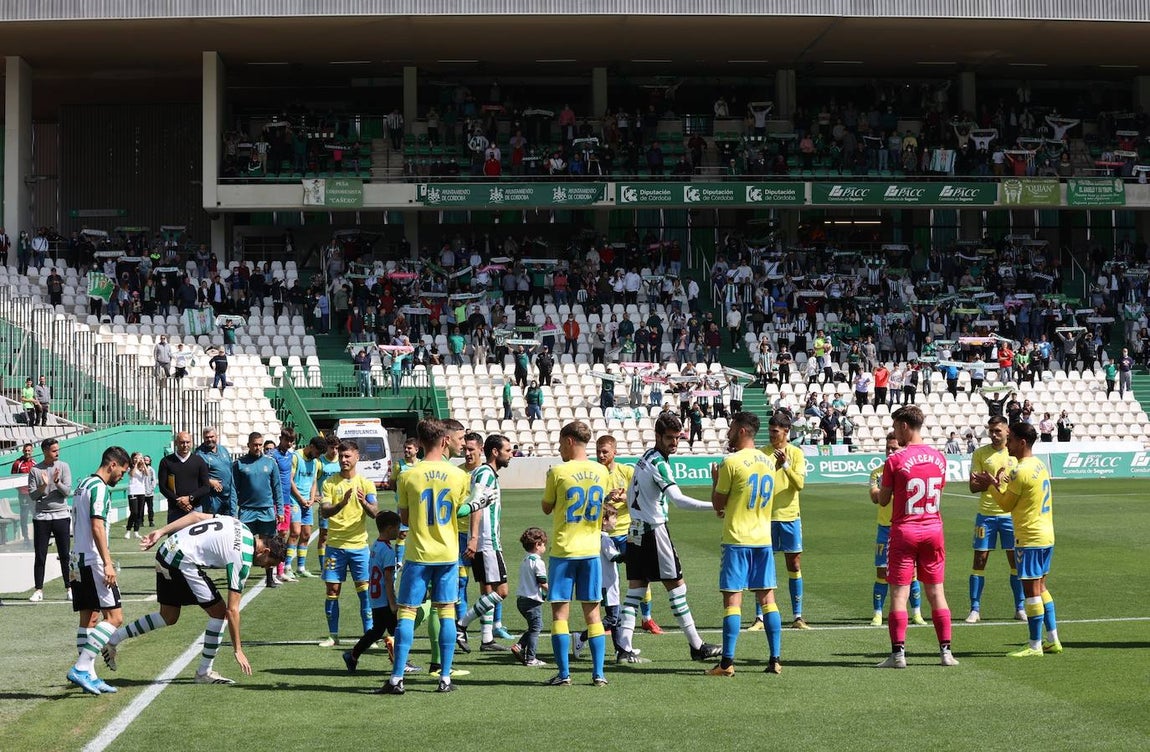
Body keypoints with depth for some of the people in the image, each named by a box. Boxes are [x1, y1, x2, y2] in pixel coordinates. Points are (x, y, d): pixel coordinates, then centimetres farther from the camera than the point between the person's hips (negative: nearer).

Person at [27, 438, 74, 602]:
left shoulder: (63, 467, 1)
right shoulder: (35, 470, 0)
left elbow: (68, 491, -5)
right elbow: (32, 496, -2)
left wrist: (57, 482, -23)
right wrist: (43, 486, -20)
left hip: (61, 516, 0)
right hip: (41, 517, 0)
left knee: (65, 555, 3)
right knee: (40, 556, 2)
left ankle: (69, 588, 12)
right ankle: (39, 590, 9)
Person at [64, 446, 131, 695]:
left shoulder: (83, 485, 18)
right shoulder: (99, 488, -12)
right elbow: (97, 526, -21)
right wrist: (107, 562, -24)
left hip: (80, 562, 10)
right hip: (94, 562, -10)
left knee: (89, 619, 11)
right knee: (114, 617, -10)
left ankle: (89, 676, 13)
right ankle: (80, 668, -16)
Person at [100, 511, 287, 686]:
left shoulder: (240, 526, 9)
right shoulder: (242, 561, -13)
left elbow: (195, 516, 9)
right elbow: (232, 610, -12)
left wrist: (161, 532, 10)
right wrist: (238, 650, -7)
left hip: (166, 550, 9)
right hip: (183, 562, -9)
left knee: (168, 617, 20)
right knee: (218, 612, -2)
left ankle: (113, 640, 26)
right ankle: (205, 672, 7)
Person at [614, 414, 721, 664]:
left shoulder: (645, 458, 12)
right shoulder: (658, 463, -17)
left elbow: (630, 497, 22)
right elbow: (678, 499, -29)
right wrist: (715, 506, -33)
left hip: (636, 531, 9)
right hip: (654, 531, -9)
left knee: (636, 588, 5)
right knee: (676, 586, 0)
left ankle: (624, 649, -1)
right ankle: (697, 646, 6)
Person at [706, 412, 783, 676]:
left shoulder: (731, 462, -11)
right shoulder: (768, 462, 10)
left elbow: (718, 504, -5)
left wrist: (715, 479, 11)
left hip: (737, 539, -6)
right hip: (763, 538, 6)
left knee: (732, 599, -4)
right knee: (767, 598, 8)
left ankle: (727, 662, -6)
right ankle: (775, 660, 6)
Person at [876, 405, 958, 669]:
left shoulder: (895, 460, -12)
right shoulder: (938, 457, 4)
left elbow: (883, 500, -5)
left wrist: (877, 489, 14)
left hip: (904, 530, -4)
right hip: (933, 529, 4)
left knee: (899, 593, -1)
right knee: (936, 592, 10)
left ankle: (898, 653, -6)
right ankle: (946, 651, 10)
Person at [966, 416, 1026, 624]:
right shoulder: (980, 453, 2)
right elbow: (973, 486, -2)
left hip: (1010, 514, 1)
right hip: (986, 514, 0)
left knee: (1015, 560, 3)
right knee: (980, 559, -1)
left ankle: (1020, 608, 14)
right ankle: (975, 609, 4)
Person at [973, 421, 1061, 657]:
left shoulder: (1021, 471, -18)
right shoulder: (1039, 464, 11)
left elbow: (1006, 504, -8)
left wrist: (991, 485, 4)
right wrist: (1002, 483, 16)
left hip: (1030, 538, -10)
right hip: (1046, 535, 10)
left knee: (1031, 589, -4)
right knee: (1040, 587, 17)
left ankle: (1035, 645, -1)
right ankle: (1052, 639, 20)